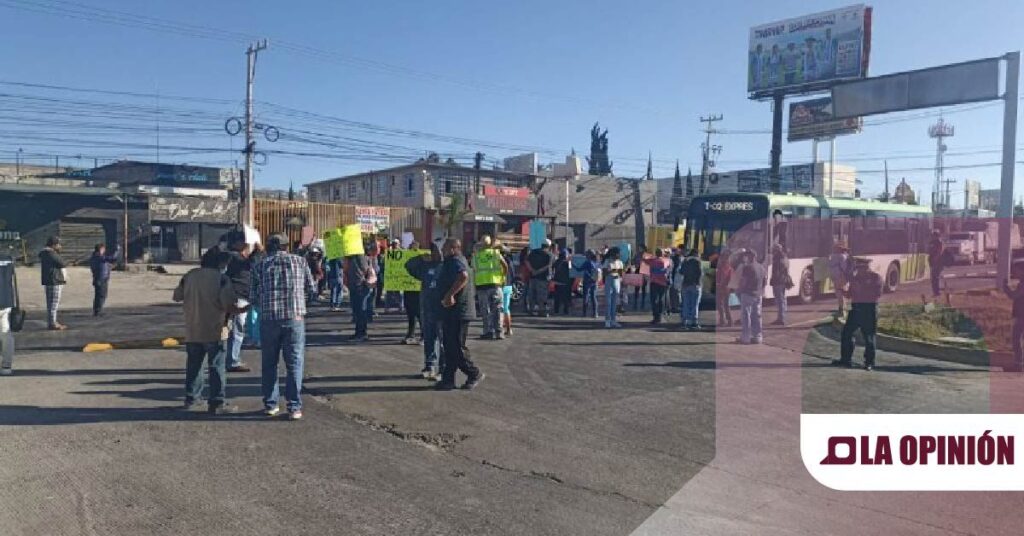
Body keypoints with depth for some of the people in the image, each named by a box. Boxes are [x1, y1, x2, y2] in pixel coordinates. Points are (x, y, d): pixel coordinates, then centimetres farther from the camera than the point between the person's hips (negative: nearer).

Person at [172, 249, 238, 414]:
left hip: (192, 331, 5)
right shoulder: (221, 278, -12)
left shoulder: (190, 276, 4)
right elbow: (228, 303, -20)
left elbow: (177, 296, 12)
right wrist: (233, 309, 0)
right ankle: (217, 403, -1)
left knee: (193, 365, 17)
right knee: (216, 367, 0)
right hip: (214, 331, -5)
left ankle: (191, 398, 25)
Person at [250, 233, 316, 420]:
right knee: (294, 363, 3)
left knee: (269, 364, 13)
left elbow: (254, 296, 4)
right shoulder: (299, 261, 6)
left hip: (269, 318, 1)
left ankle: (270, 404, 19)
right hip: (295, 317, -1)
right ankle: (294, 408, 2)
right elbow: (311, 288, 10)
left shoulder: (261, 266, 6)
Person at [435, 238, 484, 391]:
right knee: (450, 347, 11)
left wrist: (450, 294, -33)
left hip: (458, 312, -11)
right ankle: (448, 379, 16)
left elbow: (463, 276, -36)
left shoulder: (455, 261, -16)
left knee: (457, 347, -4)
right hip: (452, 312, 11)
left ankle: (474, 374, 9)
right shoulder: (452, 262, 17)